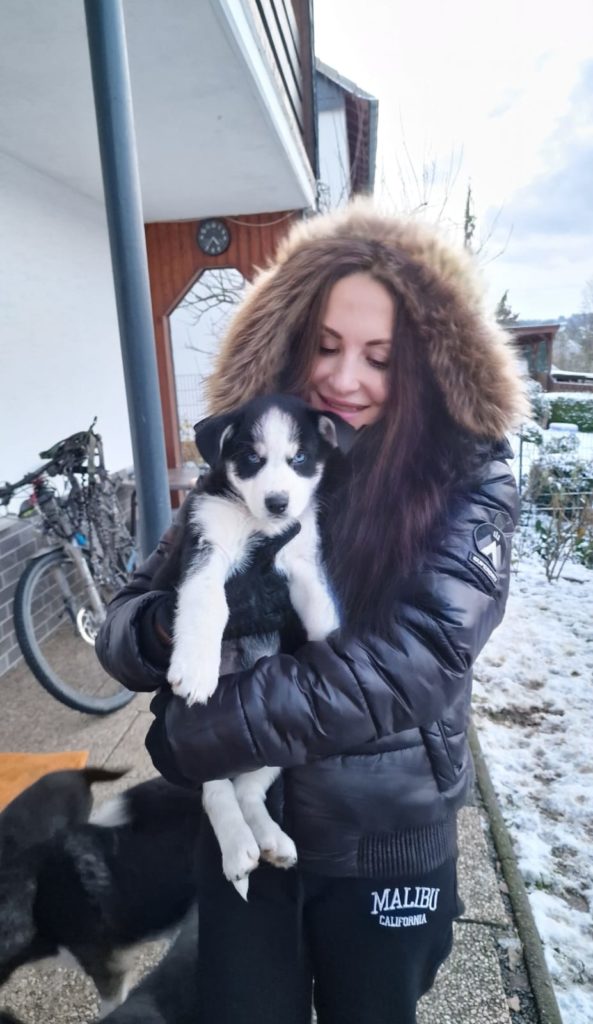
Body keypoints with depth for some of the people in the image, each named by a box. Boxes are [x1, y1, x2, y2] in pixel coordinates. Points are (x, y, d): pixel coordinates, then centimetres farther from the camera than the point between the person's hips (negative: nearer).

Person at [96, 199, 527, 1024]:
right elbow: (123, 626, -5)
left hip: (387, 839, -1)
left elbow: (414, 660, -28)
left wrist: (191, 735, -25)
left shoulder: (468, 481, -15)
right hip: (241, 826, 2)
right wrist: (169, 629, -29)